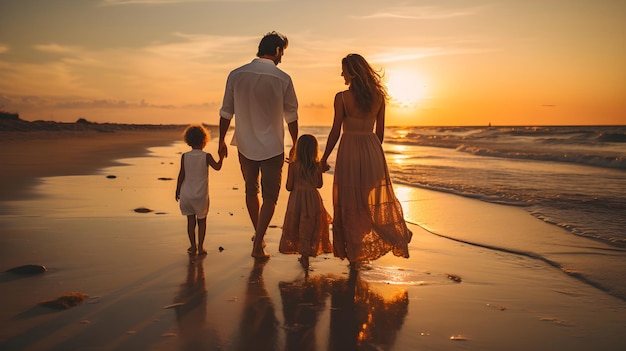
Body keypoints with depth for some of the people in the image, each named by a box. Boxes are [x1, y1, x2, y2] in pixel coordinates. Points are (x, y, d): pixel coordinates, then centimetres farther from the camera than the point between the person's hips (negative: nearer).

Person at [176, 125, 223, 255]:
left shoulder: (184, 156, -4)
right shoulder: (206, 156, -11)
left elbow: (181, 175, -1)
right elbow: (217, 167, 0)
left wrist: (177, 190, 10)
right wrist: (221, 157, 17)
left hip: (186, 194, 2)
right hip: (201, 195, -2)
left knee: (191, 220, 11)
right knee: (202, 220, 11)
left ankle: (193, 246, 15)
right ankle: (200, 247, 12)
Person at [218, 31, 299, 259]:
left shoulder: (236, 75, -5)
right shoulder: (283, 79, -10)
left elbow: (226, 112, 0)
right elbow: (291, 116, -3)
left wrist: (221, 141, 12)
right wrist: (295, 144, 11)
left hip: (245, 145, 3)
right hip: (272, 148, -3)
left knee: (251, 190, 21)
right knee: (269, 197, 9)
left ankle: (258, 235, 36)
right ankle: (258, 245, 3)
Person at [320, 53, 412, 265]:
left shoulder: (342, 97, -11)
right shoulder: (378, 96, 1)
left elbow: (335, 132, -9)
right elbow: (380, 131, 7)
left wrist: (324, 159, 1)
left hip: (349, 151, -4)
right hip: (372, 149, 4)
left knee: (349, 202, 6)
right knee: (377, 199, 18)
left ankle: (353, 253, 14)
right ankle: (399, 237, 25)